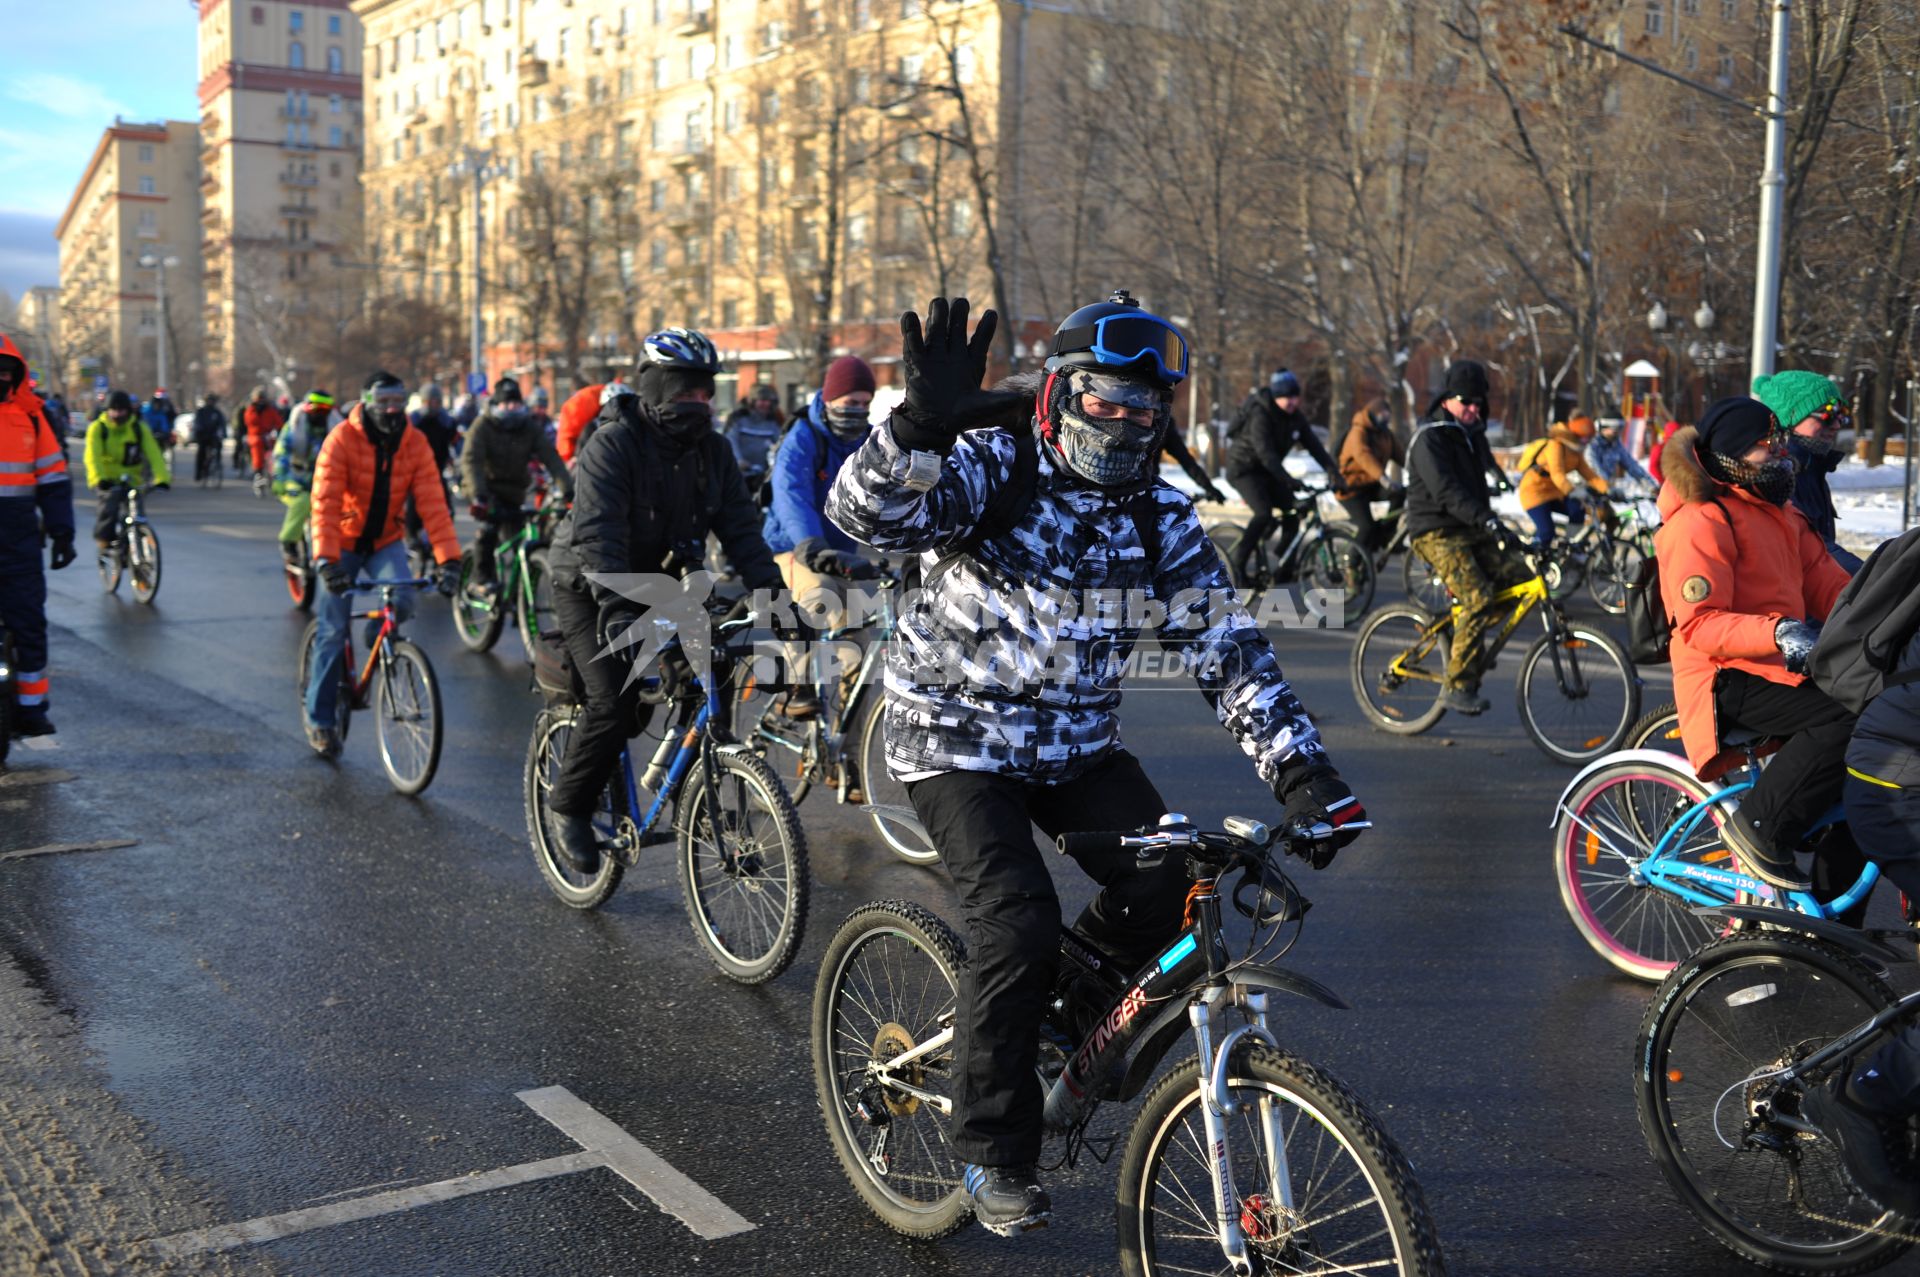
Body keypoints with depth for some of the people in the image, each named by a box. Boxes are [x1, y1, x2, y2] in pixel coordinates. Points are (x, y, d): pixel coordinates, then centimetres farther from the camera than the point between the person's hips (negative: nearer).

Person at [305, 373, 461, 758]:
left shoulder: (416, 444, -11)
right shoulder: (342, 438, -19)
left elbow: (433, 503, -17)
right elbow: (325, 502, -26)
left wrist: (449, 558, -28)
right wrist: (325, 560, -38)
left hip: (385, 540, 2)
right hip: (343, 542, -2)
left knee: (402, 602, -24)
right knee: (333, 631, -3)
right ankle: (319, 718, 12)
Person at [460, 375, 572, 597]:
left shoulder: (530, 427, -7)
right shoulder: (483, 426, -15)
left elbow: (551, 457, -18)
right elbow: (470, 460, -27)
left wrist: (567, 489, -33)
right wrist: (478, 496, -44)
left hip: (513, 491, 4)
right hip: (486, 486, -4)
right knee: (490, 524, -29)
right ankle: (482, 579, -17)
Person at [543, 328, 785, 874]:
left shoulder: (712, 450, -2)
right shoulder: (612, 445, -21)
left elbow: (741, 526, -6)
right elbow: (596, 533, -33)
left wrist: (772, 590, -21)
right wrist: (616, 608, -46)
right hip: (590, 589, -6)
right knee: (614, 701, -19)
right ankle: (569, 806, 4)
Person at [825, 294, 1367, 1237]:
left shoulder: (1160, 516, -3)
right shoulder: (993, 467, -15)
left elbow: (1229, 649, -4)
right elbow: (867, 513, -33)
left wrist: (1302, 769, -14)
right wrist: (924, 421, -52)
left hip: (1075, 744, 5)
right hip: (955, 739, -4)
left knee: (1165, 886, -16)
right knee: (1018, 921, -20)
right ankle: (993, 1152, 0)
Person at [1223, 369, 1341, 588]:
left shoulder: (1294, 417, -3)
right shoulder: (1260, 415, -25)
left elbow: (1313, 444, -9)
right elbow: (1265, 452, -36)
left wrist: (1332, 469, -22)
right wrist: (1287, 479, -46)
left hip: (1266, 471, 7)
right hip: (1243, 468, -7)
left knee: (1293, 509, -6)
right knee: (1264, 513, -25)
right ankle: (1238, 565, -16)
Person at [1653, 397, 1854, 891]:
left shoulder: (1780, 515, 18)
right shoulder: (1701, 521, -13)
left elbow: (1828, 583, 12)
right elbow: (1699, 624, -21)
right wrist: (1777, 633, -35)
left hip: (1783, 669, 10)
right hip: (1729, 682, -10)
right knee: (1850, 717, -28)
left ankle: (1834, 902, 15)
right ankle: (1761, 826, -16)